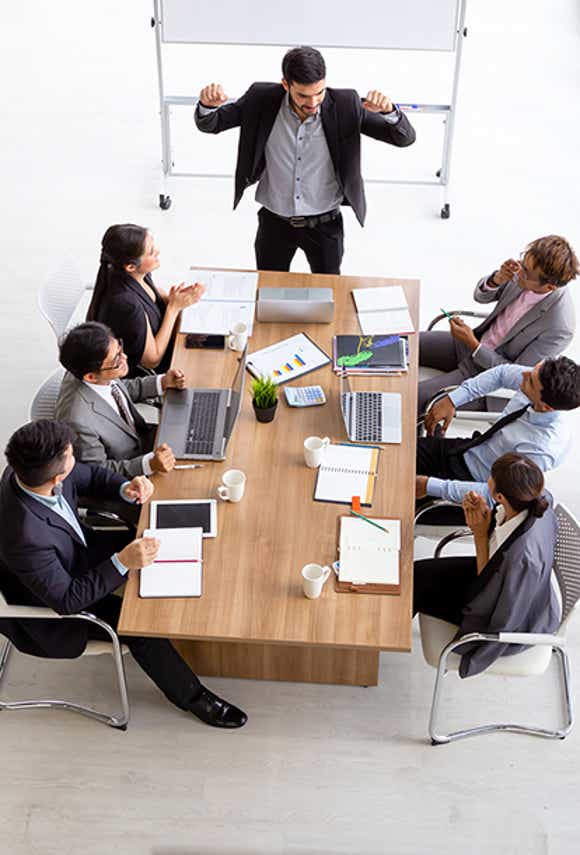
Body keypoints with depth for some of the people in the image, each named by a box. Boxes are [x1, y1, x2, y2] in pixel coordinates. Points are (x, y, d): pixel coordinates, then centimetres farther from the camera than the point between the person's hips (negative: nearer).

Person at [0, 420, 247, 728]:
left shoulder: (29, 470, -23)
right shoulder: (25, 536, -44)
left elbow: (89, 475, -1)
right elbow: (65, 599, -32)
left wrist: (125, 488, -20)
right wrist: (121, 563, -38)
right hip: (52, 607, -8)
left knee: (154, 546, 6)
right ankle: (189, 695, 12)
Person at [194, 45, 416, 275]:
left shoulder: (345, 105, -17)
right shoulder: (262, 100, -14)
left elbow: (405, 137, -15)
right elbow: (209, 124, -6)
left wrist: (389, 111, -38)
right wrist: (208, 105, -30)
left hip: (324, 224, -1)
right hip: (274, 223, 1)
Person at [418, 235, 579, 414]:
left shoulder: (560, 328, -31)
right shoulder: (528, 268, -14)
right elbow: (480, 295, 2)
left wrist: (473, 345, -23)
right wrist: (498, 278, -21)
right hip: (476, 341, 7)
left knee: (415, 398, -17)